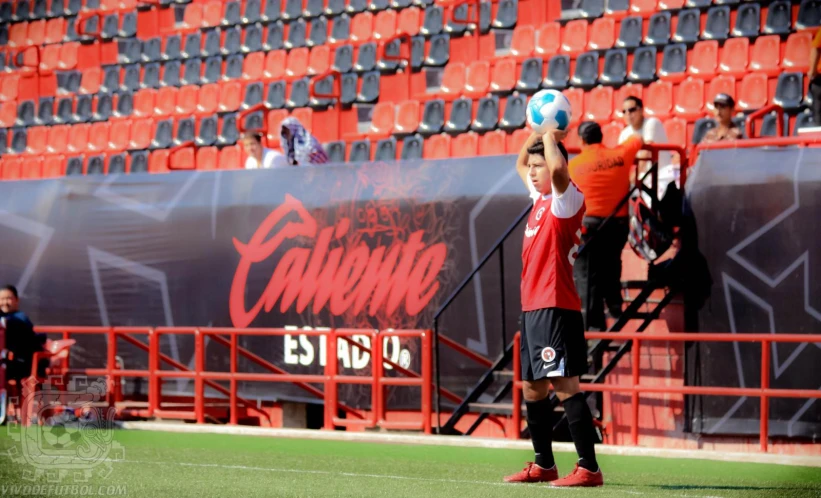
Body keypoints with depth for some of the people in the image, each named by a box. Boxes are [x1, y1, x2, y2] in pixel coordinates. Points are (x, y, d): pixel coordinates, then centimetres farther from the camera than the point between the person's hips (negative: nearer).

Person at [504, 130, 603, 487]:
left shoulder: (567, 198, -10)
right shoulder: (541, 197, 16)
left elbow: (558, 168, -32)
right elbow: (519, 165, 34)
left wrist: (550, 137, -14)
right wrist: (535, 135, 17)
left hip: (555, 309, -10)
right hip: (532, 308, 10)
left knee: (565, 385, -14)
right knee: (533, 389, 14)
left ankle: (589, 468, -16)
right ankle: (544, 465, 24)